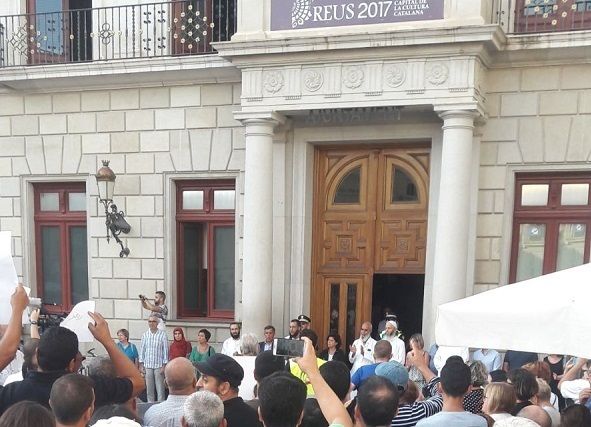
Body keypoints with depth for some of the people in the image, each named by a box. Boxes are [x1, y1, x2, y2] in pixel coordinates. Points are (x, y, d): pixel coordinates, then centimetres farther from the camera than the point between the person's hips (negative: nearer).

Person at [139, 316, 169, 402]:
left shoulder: (162, 334, -5)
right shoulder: (145, 335, 4)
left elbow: (165, 350, -4)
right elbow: (142, 350, 9)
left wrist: (164, 365, -7)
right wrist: (141, 364, 5)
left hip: (159, 365, -3)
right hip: (147, 365, 3)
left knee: (160, 388, -2)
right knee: (149, 388, 9)